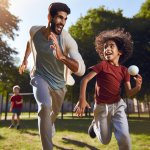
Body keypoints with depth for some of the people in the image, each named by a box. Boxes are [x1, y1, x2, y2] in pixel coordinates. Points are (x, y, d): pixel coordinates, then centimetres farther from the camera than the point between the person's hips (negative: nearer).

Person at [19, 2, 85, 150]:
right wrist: (24, 60, 17)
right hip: (40, 76, 0)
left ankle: (48, 126, 61)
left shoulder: (68, 40, -28)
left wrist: (61, 56, -51)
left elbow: (81, 70, -37)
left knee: (55, 112, 23)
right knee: (45, 107, -31)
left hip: (59, 82, 1)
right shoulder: (34, 31, -16)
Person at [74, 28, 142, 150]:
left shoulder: (124, 70, -2)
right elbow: (85, 79, -19)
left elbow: (129, 93, -2)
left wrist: (138, 87, -23)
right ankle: (95, 125, 47)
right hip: (102, 107, -2)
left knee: (124, 138, -11)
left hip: (118, 105, 3)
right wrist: (82, 100, -27)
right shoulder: (102, 65, -14)